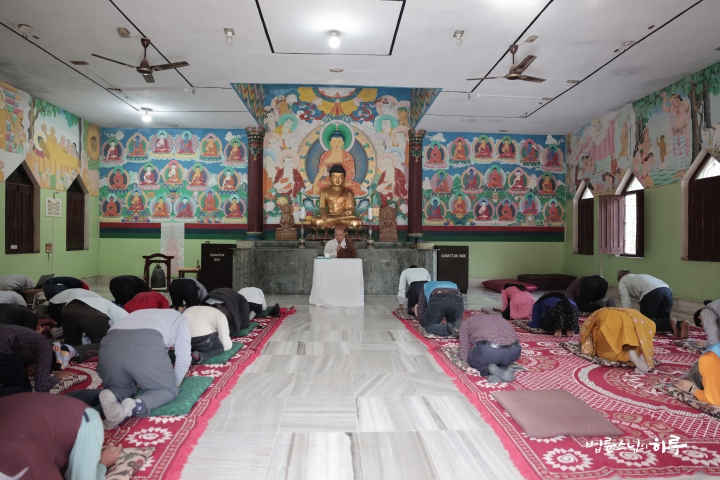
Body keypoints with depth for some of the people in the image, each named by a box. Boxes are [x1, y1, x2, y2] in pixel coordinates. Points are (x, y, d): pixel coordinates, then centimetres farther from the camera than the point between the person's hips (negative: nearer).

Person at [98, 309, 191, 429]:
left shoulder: (140, 314, 44)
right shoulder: (180, 318, 31)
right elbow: (183, 357, 21)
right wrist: (176, 383, 38)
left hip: (110, 345, 5)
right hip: (147, 345, -4)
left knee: (120, 387, 29)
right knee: (168, 390, 18)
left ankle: (112, 397, -7)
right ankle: (136, 406, -13)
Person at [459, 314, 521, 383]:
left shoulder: (466, 322, 26)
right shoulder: (498, 318, 38)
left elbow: (464, 355, 20)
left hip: (487, 350, -3)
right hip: (513, 351, 3)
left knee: (472, 360, 30)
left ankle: (489, 368, 0)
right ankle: (503, 369, 4)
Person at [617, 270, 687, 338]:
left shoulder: (622, 281, 25)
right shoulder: (640, 277, 43)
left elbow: (625, 303, 12)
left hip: (652, 292, -6)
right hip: (667, 290, 7)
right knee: (662, 320, 14)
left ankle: (670, 323, -19)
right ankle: (681, 324, -15)